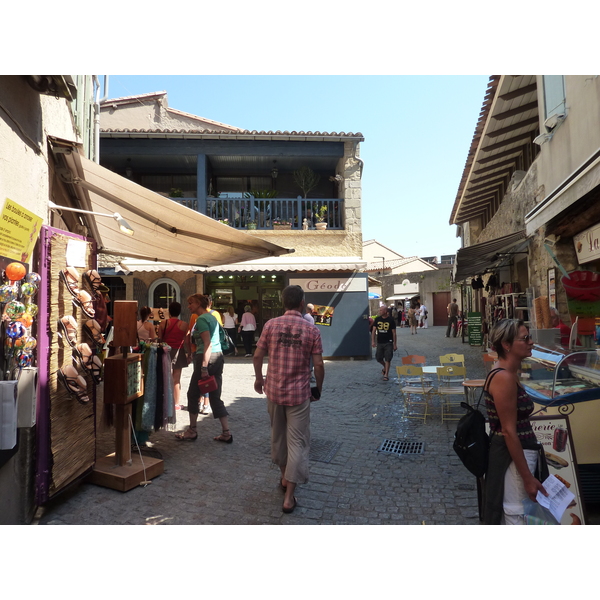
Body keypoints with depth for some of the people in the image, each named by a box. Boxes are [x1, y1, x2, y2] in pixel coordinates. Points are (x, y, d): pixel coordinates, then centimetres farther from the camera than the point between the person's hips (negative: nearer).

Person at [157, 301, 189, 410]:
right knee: (177, 379, 6)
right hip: (178, 352, -1)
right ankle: (176, 404, 12)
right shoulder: (184, 324, -7)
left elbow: (159, 339, 1)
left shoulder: (163, 323, -3)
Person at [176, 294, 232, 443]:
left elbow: (207, 344, -19)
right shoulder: (211, 317, 17)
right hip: (218, 357, 9)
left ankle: (192, 432, 19)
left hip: (207, 358, -9)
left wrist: (204, 367, -22)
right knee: (215, 397, 10)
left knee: (193, 394, 8)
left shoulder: (201, 319, -10)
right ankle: (226, 433, 10)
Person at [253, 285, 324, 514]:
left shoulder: (270, 325, -5)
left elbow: (258, 356, -1)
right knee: (297, 442, 6)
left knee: (278, 436, 22)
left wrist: (258, 378, 16)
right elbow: (318, 365, -8)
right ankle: (289, 497, 9)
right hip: (299, 393, -2)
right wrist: (318, 388, 8)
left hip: (274, 390, 3)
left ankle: (284, 477, 40)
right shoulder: (312, 330, -9)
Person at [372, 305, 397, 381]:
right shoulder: (377, 319, 3)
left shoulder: (391, 320, -5)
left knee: (388, 359, -2)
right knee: (378, 358, 7)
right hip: (379, 342, 3)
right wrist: (373, 341, 0)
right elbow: (374, 331, 6)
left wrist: (395, 344, -4)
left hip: (388, 343, -3)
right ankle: (385, 367, 36)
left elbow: (394, 333, -2)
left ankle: (386, 375, 7)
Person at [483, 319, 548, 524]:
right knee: (516, 517, 3)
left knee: (512, 515, 21)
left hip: (518, 453, 10)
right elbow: (509, 432, -23)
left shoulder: (508, 374, 8)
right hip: (511, 457, -10)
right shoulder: (504, 378, -23)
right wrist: (527, 477, -19)